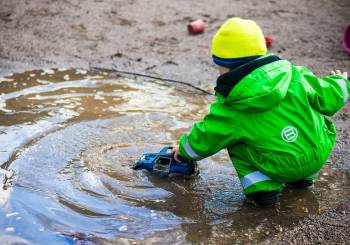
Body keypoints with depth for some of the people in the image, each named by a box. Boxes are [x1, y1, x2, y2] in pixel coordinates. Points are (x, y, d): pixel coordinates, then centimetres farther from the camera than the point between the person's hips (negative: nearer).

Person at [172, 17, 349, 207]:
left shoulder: (229, 110, -9)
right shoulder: (294, 76, -5)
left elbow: (203, 141, 3)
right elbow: (328, 98, 3)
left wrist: (184, 148, 25)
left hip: (281, 170, -4)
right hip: (319, 158, 4)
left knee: (235, 141, 14)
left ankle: (261, 187, 1)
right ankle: (303, 178, 30)